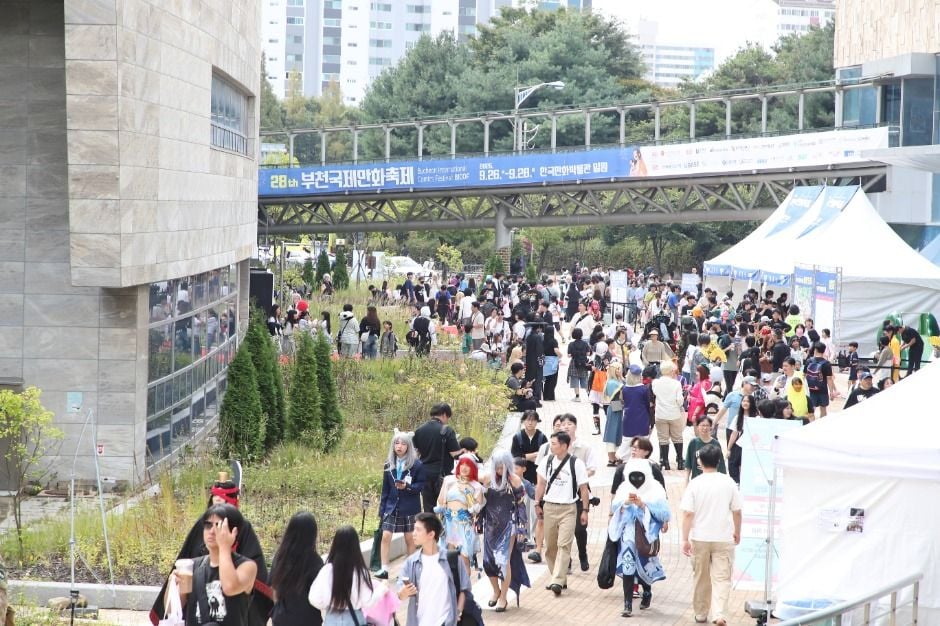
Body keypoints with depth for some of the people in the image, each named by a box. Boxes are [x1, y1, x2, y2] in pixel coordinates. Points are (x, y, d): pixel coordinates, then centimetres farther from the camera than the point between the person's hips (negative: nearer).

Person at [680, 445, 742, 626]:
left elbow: (687, 514, -10)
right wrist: (737, 532, 17)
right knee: (722, 578, 0)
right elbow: (737, 511, 2)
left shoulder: (695, 484, -7)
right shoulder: (728, 482, -4)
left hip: (700, 538, 0)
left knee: (701, 578, 15)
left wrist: (685, 539, -6)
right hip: (724, 539, 0)